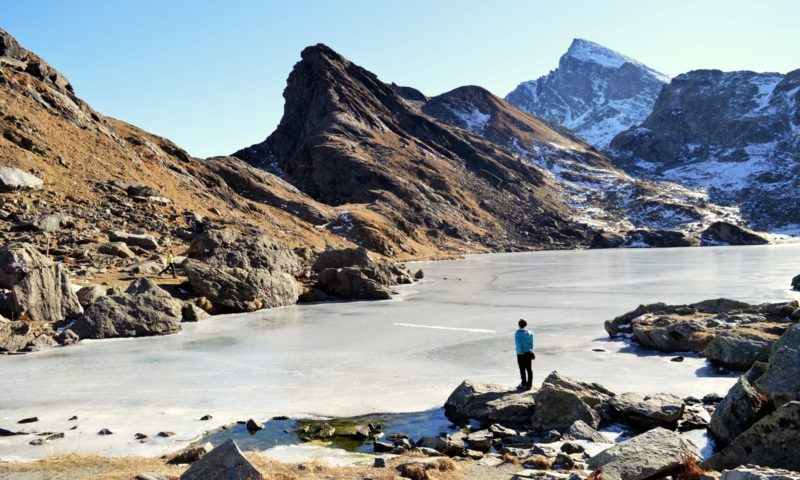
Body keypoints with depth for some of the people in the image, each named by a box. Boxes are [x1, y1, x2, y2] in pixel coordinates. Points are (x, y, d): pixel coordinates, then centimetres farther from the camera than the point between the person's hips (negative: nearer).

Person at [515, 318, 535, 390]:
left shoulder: (518, 334, -17)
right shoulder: (530, 333, -1)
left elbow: (518, 344, -18)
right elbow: (531, 343, 6)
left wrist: (520, 352, -10)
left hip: (521, 354, -5)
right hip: (528, 353, 5)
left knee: (522, 369, 6)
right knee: (529, 368, 11)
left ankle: (524, 384, 13)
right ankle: (529, 384, 16)